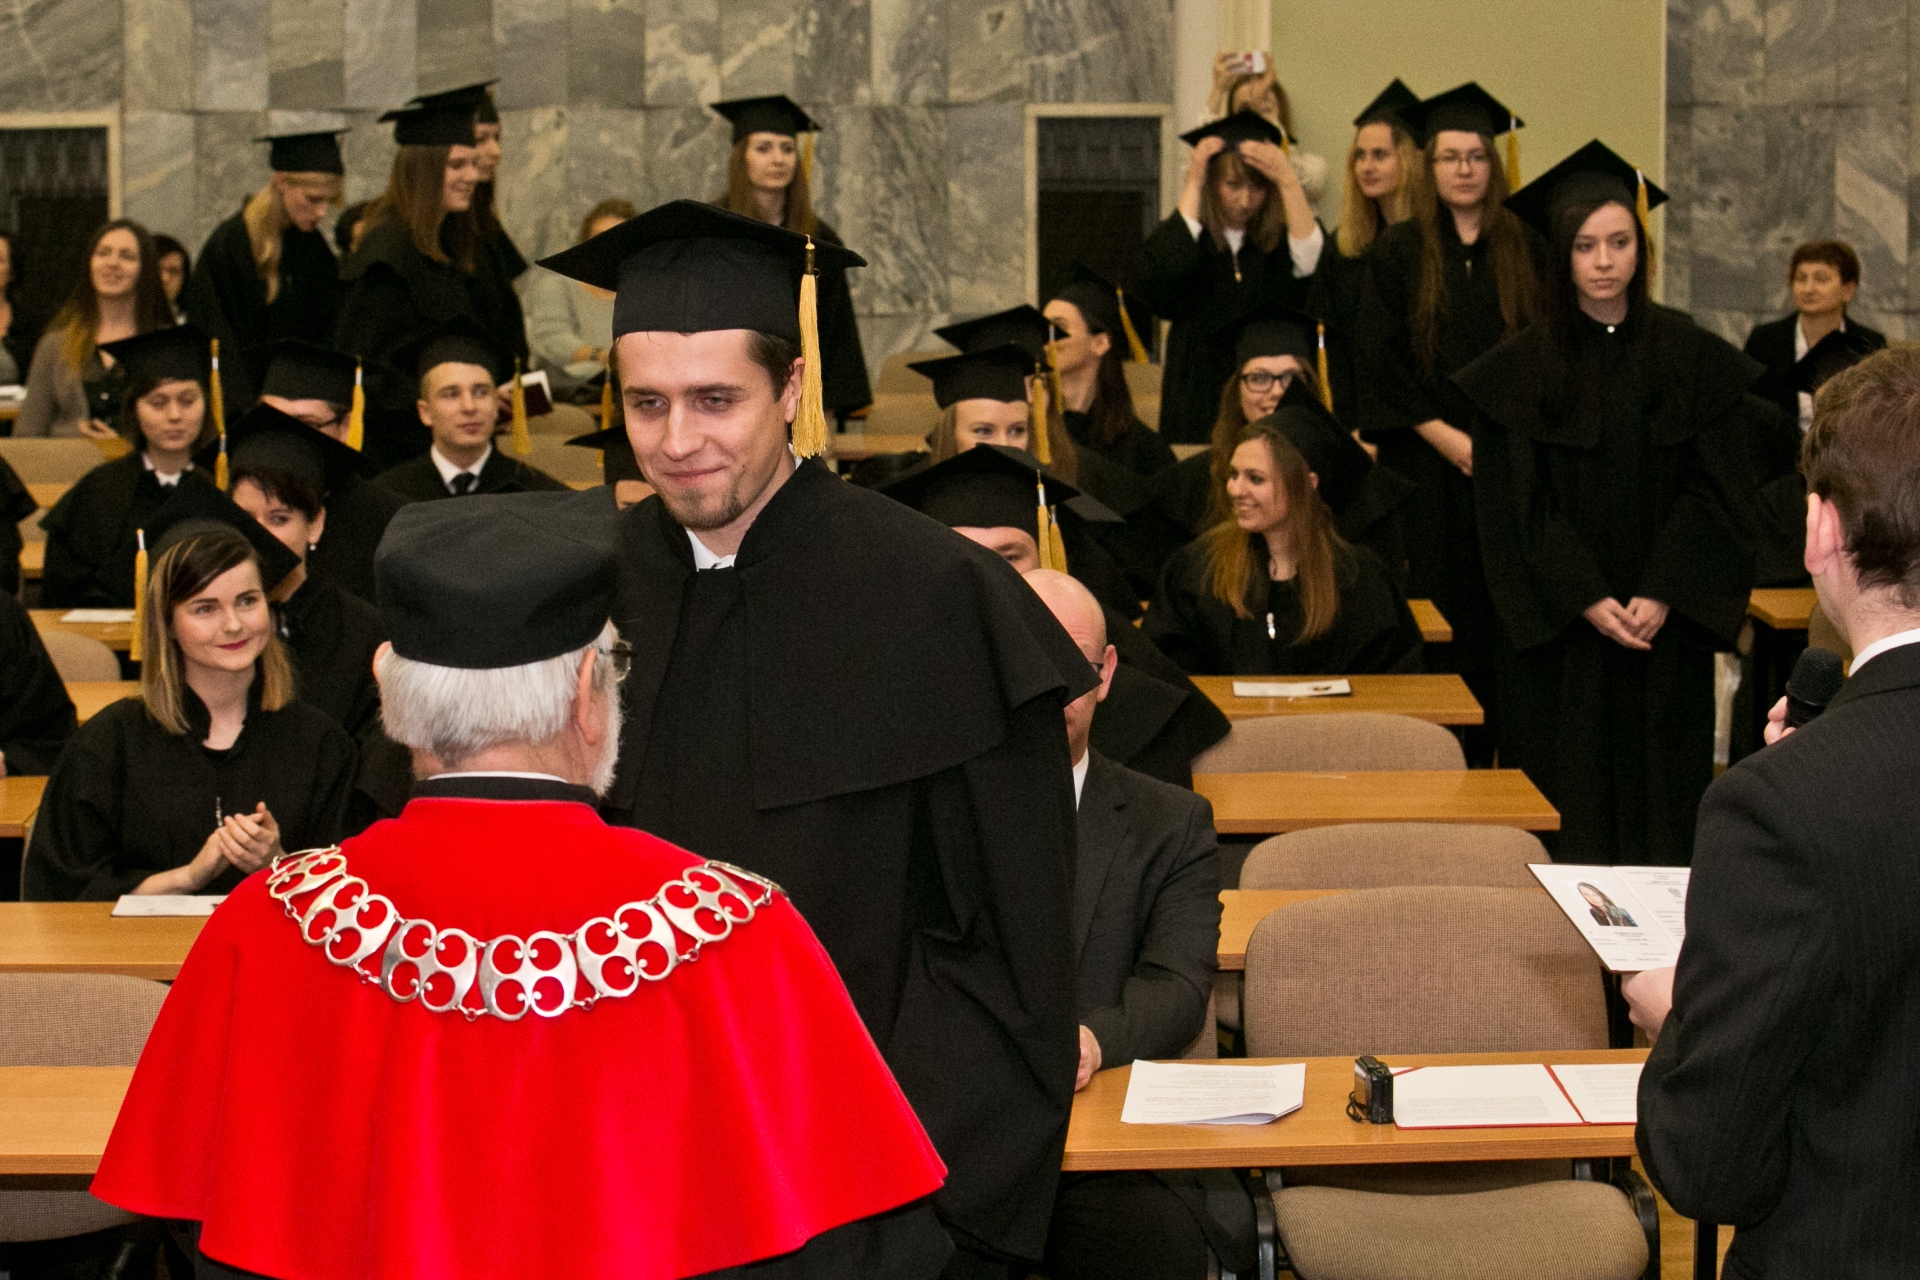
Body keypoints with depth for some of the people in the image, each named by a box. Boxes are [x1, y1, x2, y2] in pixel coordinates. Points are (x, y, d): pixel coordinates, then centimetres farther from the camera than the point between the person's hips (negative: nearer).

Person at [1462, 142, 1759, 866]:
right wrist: (1586, 600, -14)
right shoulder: (1517, 372, 0)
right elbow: (1516, 506, -4)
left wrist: (1662, 596, -13)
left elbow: (1718, 489, -1)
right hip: (1560, 628, -1)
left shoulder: (1694, 360, 3)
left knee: (1660, 798, 4)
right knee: (1567, 808, 0)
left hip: (1666, 623, 1)